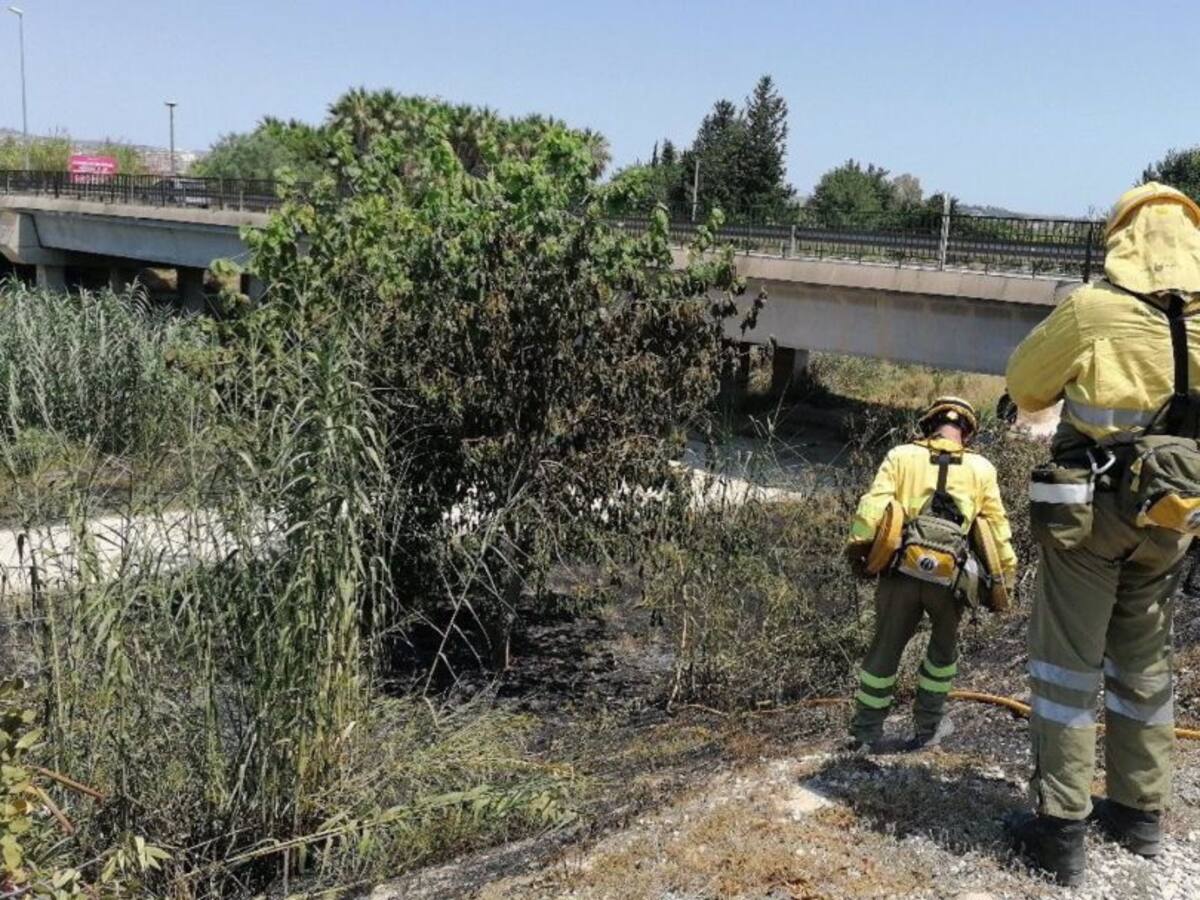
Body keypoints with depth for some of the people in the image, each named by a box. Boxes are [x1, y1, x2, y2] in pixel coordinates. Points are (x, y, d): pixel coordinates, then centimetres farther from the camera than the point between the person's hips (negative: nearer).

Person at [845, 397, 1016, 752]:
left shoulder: (901, 456, 6)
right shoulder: (981, 469, 8)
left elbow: (874, 503, -6)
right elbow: (997, 524, 9)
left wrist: (858, 543, -5)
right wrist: (1008, 571, 17)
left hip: (901, 572, 0)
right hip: (949, 577, 0)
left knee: (885, 649, 13)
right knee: (943, 649, 24)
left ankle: (865, 732, 19)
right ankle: (928, 726, 30)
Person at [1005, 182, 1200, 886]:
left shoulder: (1092, 309, -14)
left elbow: (1025, 386, 0)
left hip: (1091, 510, -4)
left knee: (1069, 662, 3)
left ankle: (1061, 829, 5)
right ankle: (1142, 814, 28)